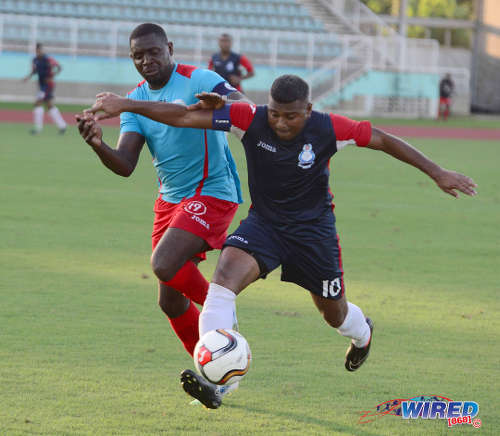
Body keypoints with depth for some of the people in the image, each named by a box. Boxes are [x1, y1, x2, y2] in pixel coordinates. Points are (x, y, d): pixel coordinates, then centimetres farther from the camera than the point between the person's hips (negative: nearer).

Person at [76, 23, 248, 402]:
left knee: (164, 265, -28)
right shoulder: (136, 100, 6)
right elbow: (125, 165, -4)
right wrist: (99, 146, -26)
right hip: (170, 199, 7)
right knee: (171, 302, 7)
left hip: (212, 192, -7)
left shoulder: (197, 80, -12)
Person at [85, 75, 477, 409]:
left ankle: (362, 333, 55)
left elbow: (383, 140, -9)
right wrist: (125, 106, -28)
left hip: (314, 228, 0)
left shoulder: (328, 129, -20)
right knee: (225, 275, -28)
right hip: (264, 222, 0)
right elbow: (184, 117, -21)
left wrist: (437, 173, -9)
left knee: (334, 313, 13)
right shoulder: (250, 119, -19)